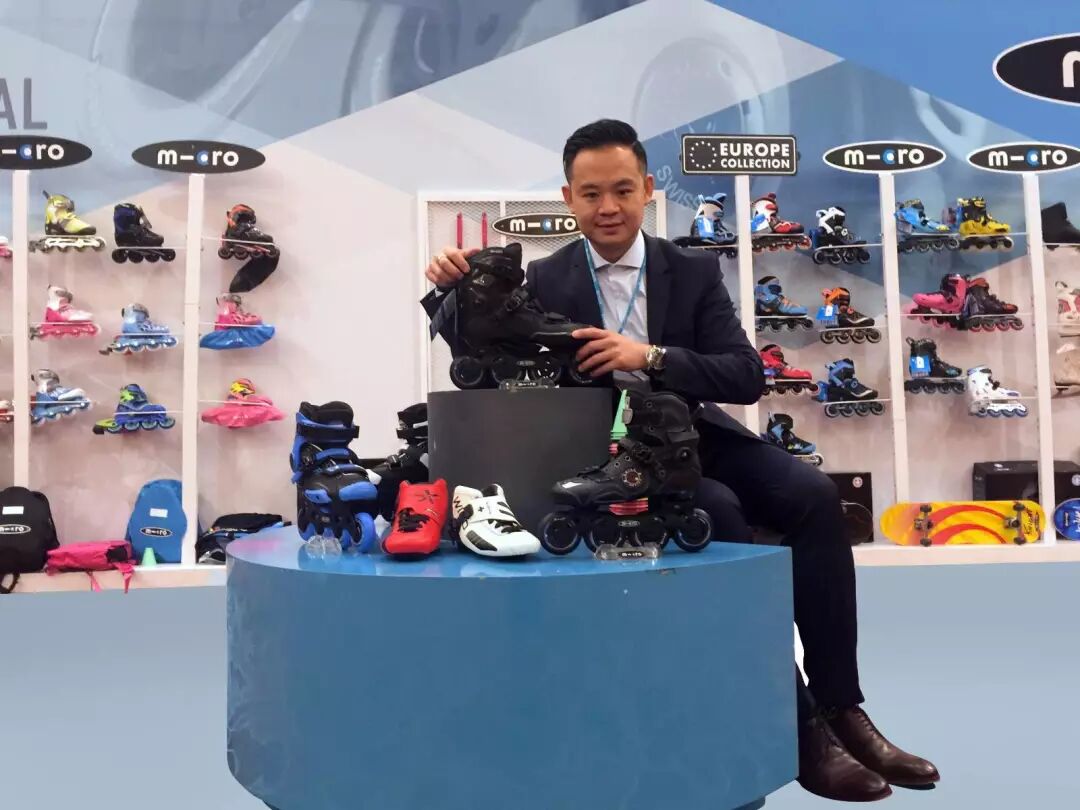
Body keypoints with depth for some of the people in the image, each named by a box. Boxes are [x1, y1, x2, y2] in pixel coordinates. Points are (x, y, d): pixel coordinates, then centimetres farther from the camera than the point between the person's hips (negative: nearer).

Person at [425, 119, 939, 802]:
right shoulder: (544, 280, 1)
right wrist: (458, 289, -17)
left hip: (693, 435, 3)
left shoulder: (695, 271, 5)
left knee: (814, 496, -21)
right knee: (720, 511, -31)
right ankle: (799, 725, -18)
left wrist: (651, 357, -21)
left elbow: (748, 376, -5)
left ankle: (840, 707, -8)